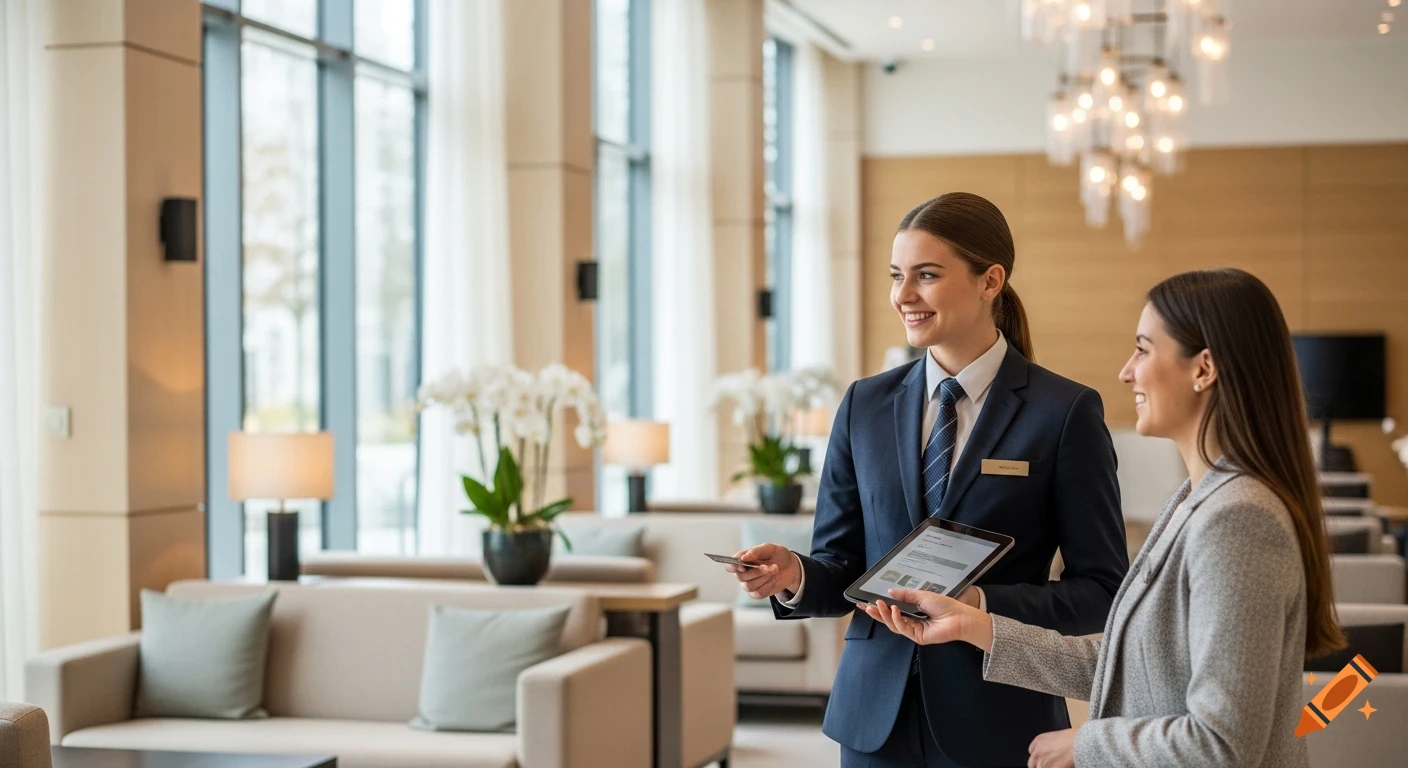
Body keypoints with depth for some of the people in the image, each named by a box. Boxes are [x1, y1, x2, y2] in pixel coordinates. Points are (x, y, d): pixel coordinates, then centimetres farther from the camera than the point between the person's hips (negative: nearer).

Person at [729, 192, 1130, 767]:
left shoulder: (1065, 412, -7)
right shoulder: (864, 406, 5)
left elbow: (1101, 589, -6)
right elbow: (843, 565, 9)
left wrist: (984, 606, -21)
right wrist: (796, 576, -13)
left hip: (997, 721, -3)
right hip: (876, 716, 3)